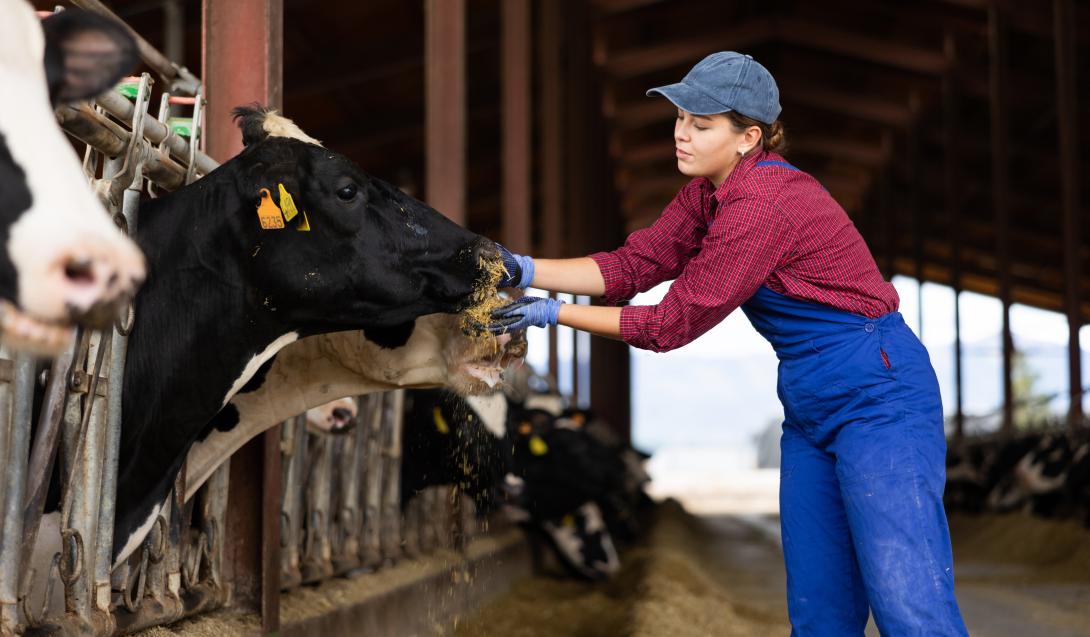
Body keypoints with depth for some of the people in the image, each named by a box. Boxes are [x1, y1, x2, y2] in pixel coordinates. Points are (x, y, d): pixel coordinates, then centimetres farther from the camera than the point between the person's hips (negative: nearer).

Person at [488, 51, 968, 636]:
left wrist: (553, 314, -11)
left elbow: (675, 322, -16)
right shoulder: (707, 192, 7)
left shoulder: (764, 203, -22)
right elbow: (633, 265, 6)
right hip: (810, 410, 10)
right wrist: (526, 271, -6)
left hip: (877, 399, -10)